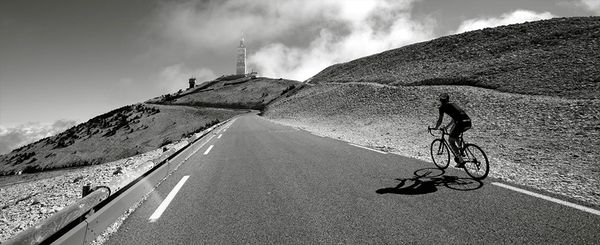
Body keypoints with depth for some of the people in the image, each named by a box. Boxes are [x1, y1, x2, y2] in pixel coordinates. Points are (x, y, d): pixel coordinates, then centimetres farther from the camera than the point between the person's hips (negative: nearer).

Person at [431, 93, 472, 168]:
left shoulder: (442, 107, 10)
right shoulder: (453, 104, 30)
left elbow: (440, 120, 12)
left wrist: (436, 128, 28)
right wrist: (447, 127, 50)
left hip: (461, 123, -7)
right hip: (468, 122, 8)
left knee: (451, 141, 9)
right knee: (453, 132, 34)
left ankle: (461, 161, 0)